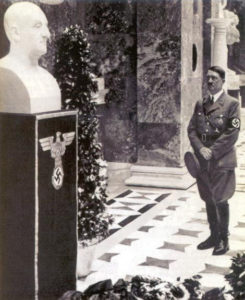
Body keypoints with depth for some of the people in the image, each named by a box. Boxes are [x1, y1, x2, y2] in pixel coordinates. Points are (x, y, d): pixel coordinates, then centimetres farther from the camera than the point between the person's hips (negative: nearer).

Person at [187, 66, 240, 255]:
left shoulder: (232, 104, -4)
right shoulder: (200, 104, 12)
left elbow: (232, 134, -11)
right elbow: (192, 129, 7)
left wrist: (212, 152, -16)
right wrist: (201, 149, -10)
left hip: (222, 161, -5)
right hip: (203, 161, 5)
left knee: (221, 201, 1)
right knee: (209, 200, 12)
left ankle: (224, 240, 14)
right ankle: (214, 236, 25)